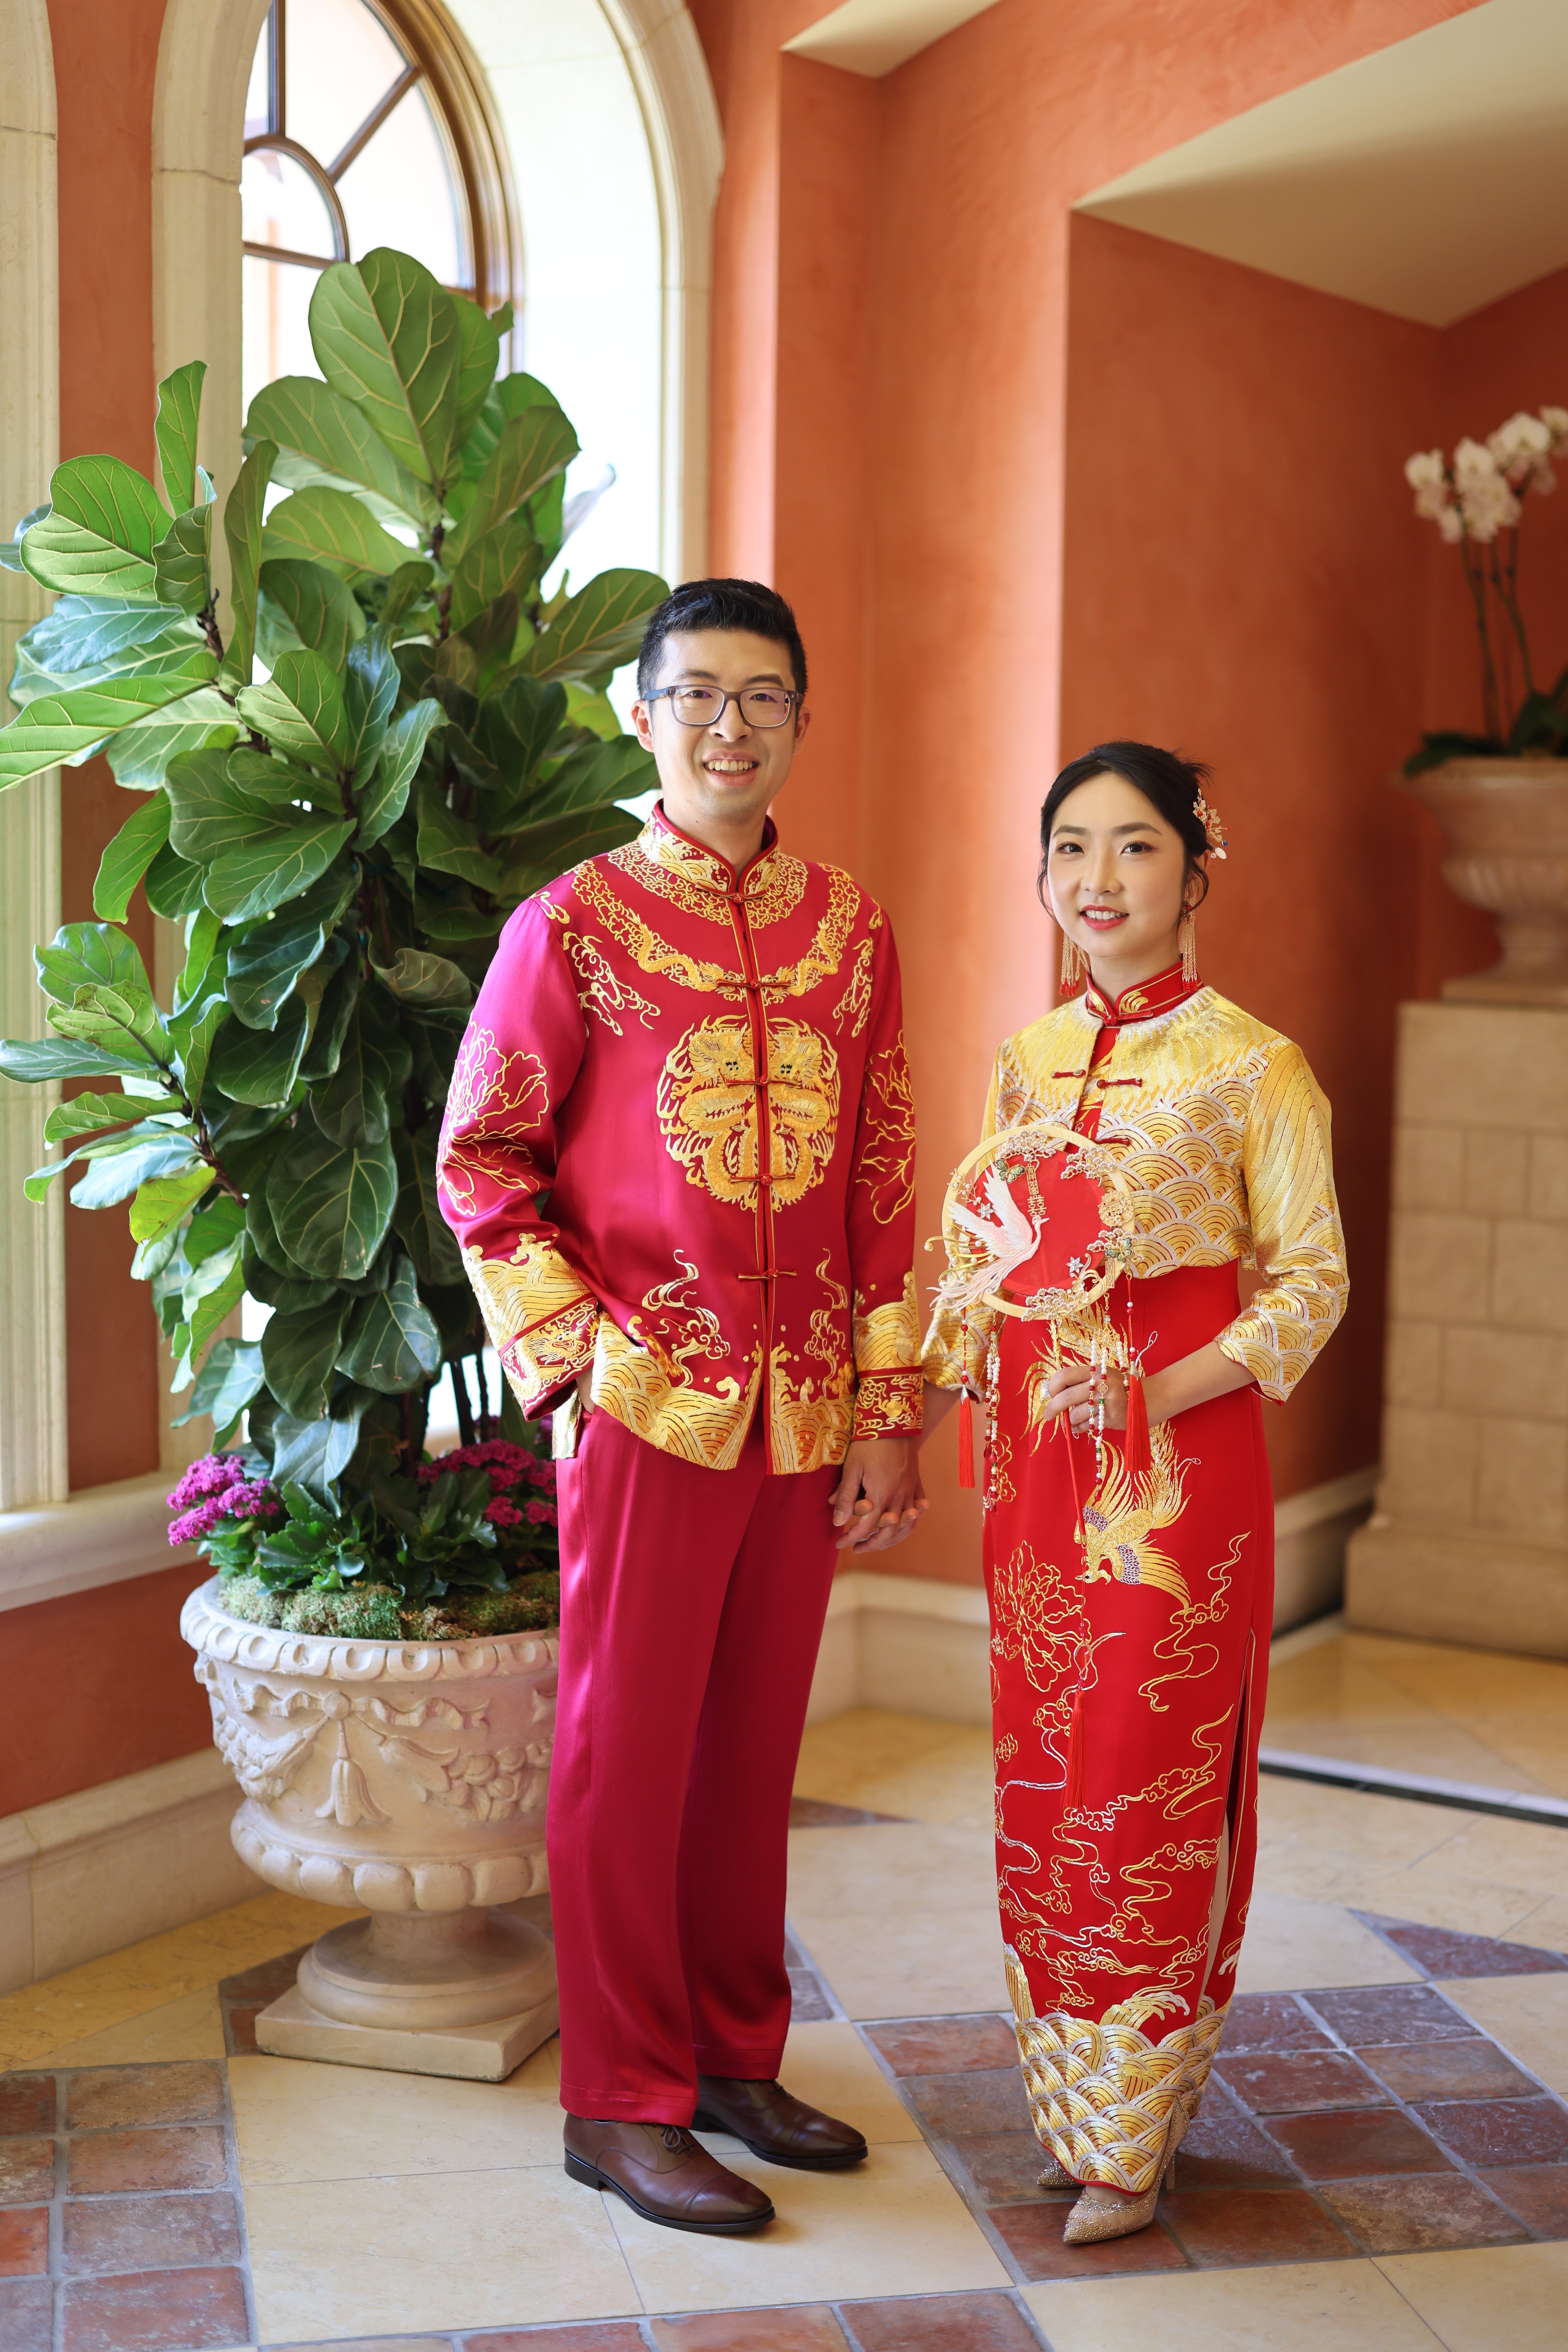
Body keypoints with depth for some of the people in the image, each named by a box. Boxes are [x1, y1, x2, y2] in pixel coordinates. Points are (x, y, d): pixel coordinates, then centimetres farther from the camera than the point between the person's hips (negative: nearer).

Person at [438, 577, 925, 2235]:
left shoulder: (849, 930, 7)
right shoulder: (572, 927, -5)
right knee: (626, 1746, 5)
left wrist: (890, 1411, 6)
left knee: (756, 1738, 14)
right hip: (649, 1403, -4)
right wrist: (576, 1351, -9)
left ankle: (737, 2054, 29)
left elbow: (882, 1180, 8)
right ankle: (621, 2102, 17)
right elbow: (478, 1164, -3)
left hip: (806, 1411, 4)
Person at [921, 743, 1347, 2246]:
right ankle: (1071, 2100, 26)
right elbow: (976, 1254, 14)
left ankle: (1131, 2141, 14)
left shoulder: (1252, 1067, -7)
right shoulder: (1026, 1059, 10)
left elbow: (1310, 1280, -7)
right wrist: (912, 1410, 3)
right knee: (1041, 1782, 10)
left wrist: (1161, 1393, -18)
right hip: (1034, 1467, 6)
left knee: (1145, 1787, 0)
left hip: (1175, 1471, -5)